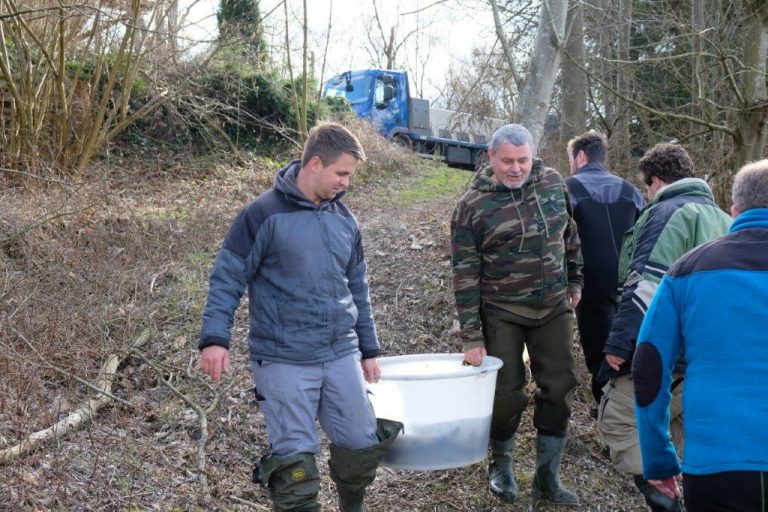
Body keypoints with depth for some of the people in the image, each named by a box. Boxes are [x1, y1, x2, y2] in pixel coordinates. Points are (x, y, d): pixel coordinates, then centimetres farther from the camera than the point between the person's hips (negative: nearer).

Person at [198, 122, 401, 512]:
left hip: (342, 356, 6)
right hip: (284, 361, -5)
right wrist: (214, 339, -18)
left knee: (363, 445, 12)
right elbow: (227, 278, -8)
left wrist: (369, 350, 17)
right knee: (295, 459, 0)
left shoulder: (344, 220, 9)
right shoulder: (265, 214, -9)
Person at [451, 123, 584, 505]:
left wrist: (574, 281, 15)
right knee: (507, 392, 2)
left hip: (554, 308, 4)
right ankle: (501, 466, 27)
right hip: (502, 313, -4)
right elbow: (466, 275, -13)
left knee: (559, 388, 5)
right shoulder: (473, 205, -13)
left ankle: (547, 476, 20)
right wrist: (472, 336, -15)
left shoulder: (553, 183, -2)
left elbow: (569, 234, 14)